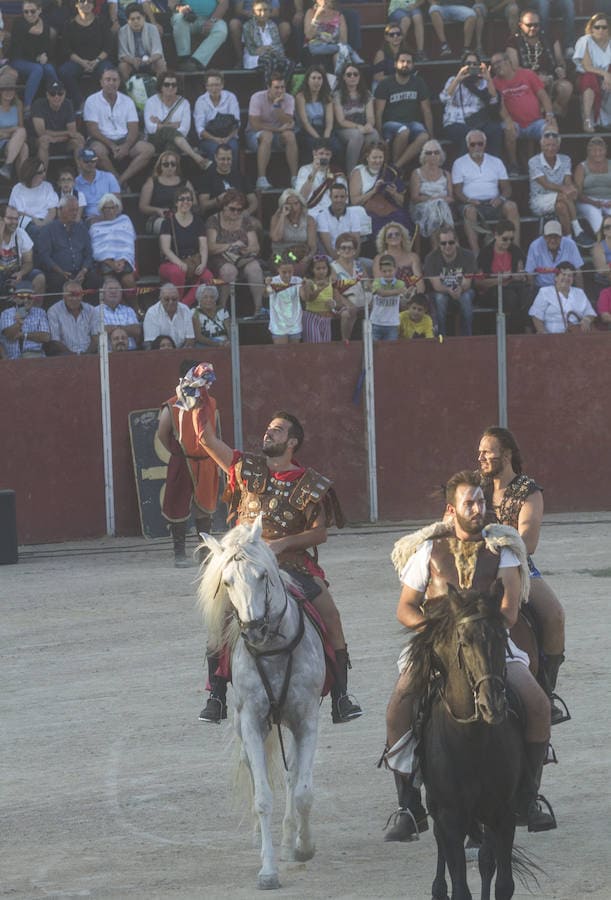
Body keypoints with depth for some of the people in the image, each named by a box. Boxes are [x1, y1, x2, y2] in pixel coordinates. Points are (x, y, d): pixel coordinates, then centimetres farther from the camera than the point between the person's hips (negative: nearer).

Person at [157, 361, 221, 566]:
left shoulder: (210, 405, 5)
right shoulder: (172, 408, -9)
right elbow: (162, 435, -1)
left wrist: (217, 459, 12)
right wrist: (177, 452, 3)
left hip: (206, 464, 4)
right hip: (181, 464, -4)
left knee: (205, 508, 12)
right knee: (178, 509, -1)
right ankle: (179, 553, 6)